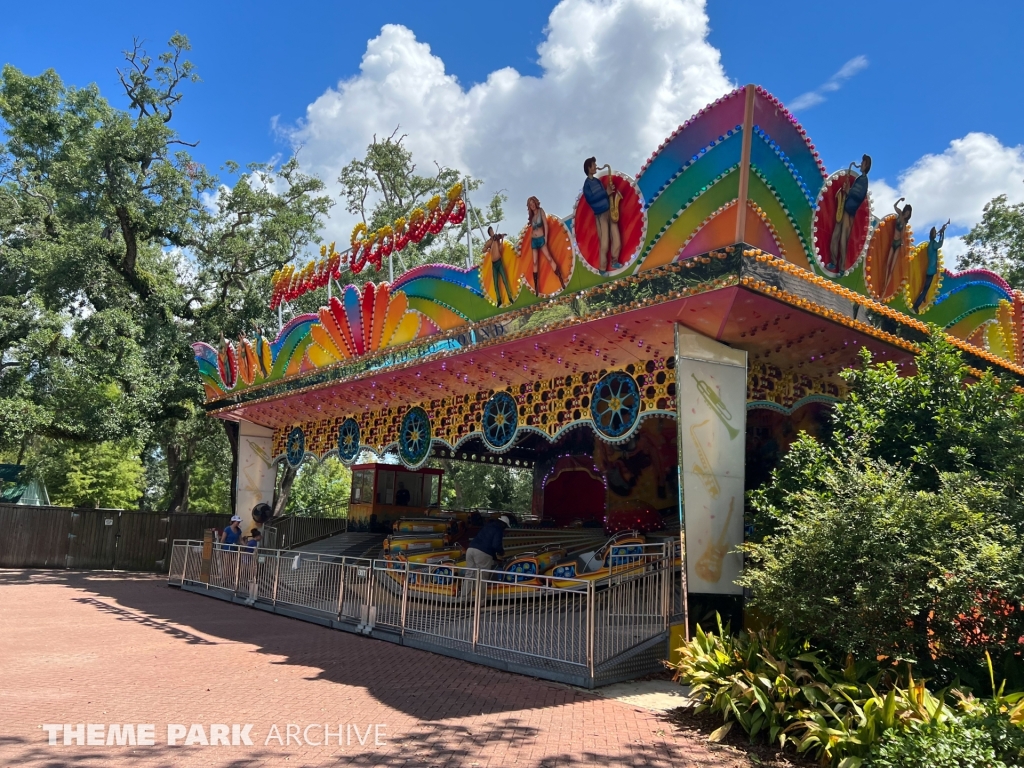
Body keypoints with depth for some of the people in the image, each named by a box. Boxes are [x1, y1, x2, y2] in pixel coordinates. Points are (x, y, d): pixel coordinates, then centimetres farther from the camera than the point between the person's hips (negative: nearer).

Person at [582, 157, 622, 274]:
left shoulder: (597, 181, 18)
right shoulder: (587, 184, -5)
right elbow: (590, 199, -19)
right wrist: (606, 192, -17)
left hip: (610, 211, 7)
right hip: (600, 215, -7)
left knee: (616, 239, 4)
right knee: (604, 242, -6)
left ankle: (614, 261, 20)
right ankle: (602, 268, 3)